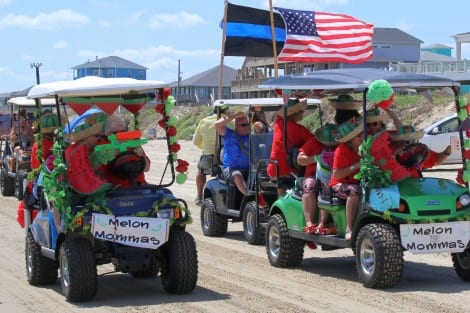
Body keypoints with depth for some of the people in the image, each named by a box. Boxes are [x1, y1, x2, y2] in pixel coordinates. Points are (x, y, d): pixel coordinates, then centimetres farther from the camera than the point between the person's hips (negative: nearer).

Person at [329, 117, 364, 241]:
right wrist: (356, 166, -24)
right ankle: (349, 229, -36)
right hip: (339, 184, -6)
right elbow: (336, 175, -19)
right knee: (354, 190, -38)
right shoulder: (341, 150, -13)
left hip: (357, 182, 6)